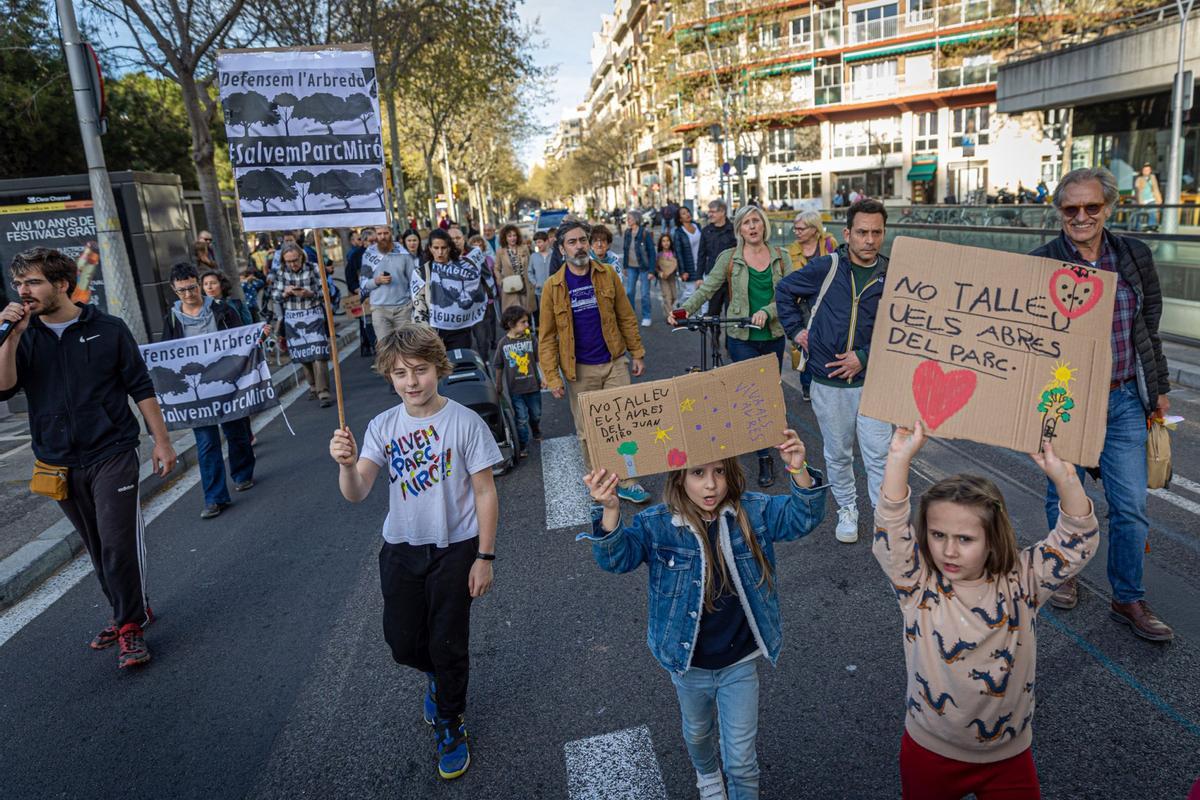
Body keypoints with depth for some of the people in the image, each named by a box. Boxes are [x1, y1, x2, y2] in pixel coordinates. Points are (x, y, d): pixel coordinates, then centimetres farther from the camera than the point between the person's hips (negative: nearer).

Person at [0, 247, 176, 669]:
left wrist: (161, 440, -3)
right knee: (98, 547, 13)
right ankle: (130, 611, 29)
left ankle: (130, 625, 7)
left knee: (119, 543, -7)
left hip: (112, 455, -4)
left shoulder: (108, 329, -3)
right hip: (59, 464, 4)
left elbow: (141, 388, -1)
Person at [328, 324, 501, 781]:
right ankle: (436, 675, 50)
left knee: (448, 645, 8)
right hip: (401, 549, 4)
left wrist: (484, 557, -9)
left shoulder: (464, 422, -16)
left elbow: (485, 494, -10)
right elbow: (356, 493, -15)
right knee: (402, 643, 14)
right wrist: (346, 465, -37)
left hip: (454, 549, -3)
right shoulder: (382, 427, -6)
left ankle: (450, 725, 35)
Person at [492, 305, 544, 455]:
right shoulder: (503, 343, -8)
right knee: (521, 418, 3)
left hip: (533, 385, 2)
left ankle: (537, 433, 48)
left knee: (536, 414, 20)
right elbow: (499, 366, 3)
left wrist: (544, 378, -7)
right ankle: (523, 446, 17)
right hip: (515, 388, -2)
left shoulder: (531, 338, -7)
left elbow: (540, 359, -1)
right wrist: (498, 385, 10)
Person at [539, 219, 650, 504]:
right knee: (587, 431, 9)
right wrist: (552, 377, -8)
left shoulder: (607, 275, 0)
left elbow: (626, 317, 5)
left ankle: (626, 481, 17)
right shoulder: (553, 286, -5)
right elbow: (547, 336, -4)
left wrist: (637, 354, 4)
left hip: (615, 363, 1)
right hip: (579, 370, -1)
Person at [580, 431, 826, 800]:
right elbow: (615, 556, -30)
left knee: (741, 759, 11)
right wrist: (610, 510, -50)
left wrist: (799, 472, -40)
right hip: (688, 664, 1)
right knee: (697, 733, 31)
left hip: (740, 663, -1)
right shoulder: (656, 525, -20)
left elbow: (803, 517, -20)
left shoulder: (752, 512, -14)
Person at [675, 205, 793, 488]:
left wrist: (767, 311, -21)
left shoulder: (780, 257, 4)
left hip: (774, 337, 3)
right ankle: (765, 458, 2)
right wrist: (684, 311, -24)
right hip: (742, 338, -3)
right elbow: (705, 290, -7)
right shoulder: (729, 258, -2)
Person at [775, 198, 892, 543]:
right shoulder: (825, 267, -6)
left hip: (870, 379, 0)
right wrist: (796, 329, 2)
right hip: (828, 381, 0)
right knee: (838, 454, 14)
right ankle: (847, 511, 33)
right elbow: (784, 289, 8)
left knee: (879, 455, 1)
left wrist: (864, 357, -11)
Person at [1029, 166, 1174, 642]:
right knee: (1064, 497, 13)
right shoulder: (1042, 263, -8)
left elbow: (1149, 327, 11)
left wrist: (1159, 388, 13)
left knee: (1131, 507, 6)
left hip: (1124, 401, 3)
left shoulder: (1135, 256, 3)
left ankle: (1128, 601, 22)